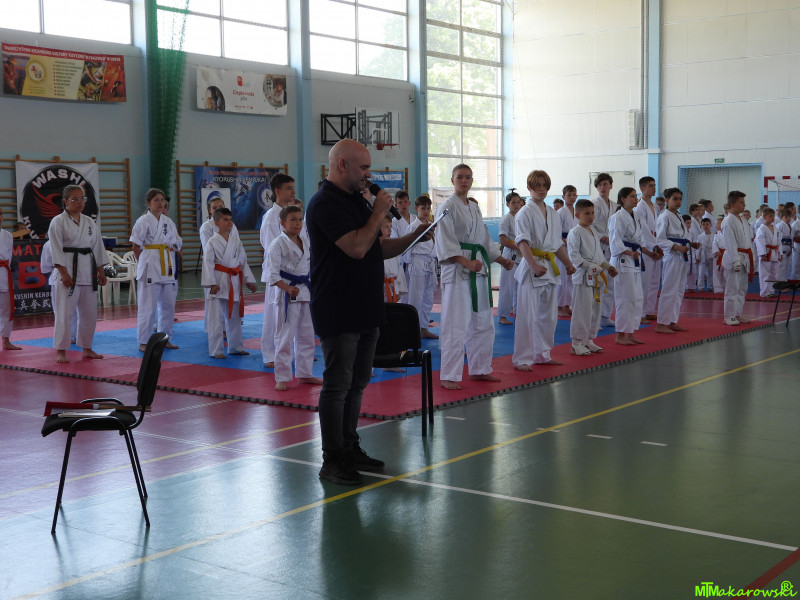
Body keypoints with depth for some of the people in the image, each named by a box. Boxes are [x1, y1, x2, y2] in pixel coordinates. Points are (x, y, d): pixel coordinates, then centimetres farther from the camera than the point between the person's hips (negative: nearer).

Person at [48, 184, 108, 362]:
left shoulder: (90, 222, 12)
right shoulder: (58, 222, -4)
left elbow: (98, 246, 14)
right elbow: (56, 249, -9)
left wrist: (100, 271, 8)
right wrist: (63, 273, -16)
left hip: (88, 271, 6)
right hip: (67, 270, -6)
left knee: (89, 312, 10)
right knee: (64, 312, -7)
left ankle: (86, 349, 22)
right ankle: (60, 351, 1)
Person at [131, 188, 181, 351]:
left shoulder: (168, 221, 13)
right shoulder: (143, 221, -5)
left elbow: (176, 243, 16)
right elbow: (136, 246, -5)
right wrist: (143, 263, -4)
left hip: (168, 266, 7)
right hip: (150, 267, -6)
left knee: (168, 304, 11)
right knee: (148, 306, -6)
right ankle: (143, 342, 0)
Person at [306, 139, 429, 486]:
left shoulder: (355, 201, 16)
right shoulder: (326, 203, -15)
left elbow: (378, 249, 21)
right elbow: (356, 248, -25)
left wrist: (414, 237, 7)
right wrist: (379, 212, -13)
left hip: (365, 310, 9)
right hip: (338, 312, -9)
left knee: (356, 384, 15)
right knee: (337, 385, -2)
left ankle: (350, 449, 26)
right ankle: (332, 461, 7)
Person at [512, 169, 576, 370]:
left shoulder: (552, 214, 15)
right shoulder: (525, 213, -8)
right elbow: (523, 242, -18)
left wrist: (568, 263, 15)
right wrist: (534, 265, -30)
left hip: (549, 267, 7)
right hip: (531, 266, -7)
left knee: (548, 314, 12)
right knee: (528, 315, -8)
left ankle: (542, 354, 24)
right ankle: (522, 359, -1)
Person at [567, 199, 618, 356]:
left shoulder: (593, 231, 17)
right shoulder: (575, 232, -10)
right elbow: (574, 256, -16)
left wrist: (608, 267, 13)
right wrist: (590, 267, -21)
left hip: (596, 277, 9)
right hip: (583, 277, -9)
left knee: (595, 310, 12)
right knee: (582, 310, -8)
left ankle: (588, 340, 23)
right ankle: (577, 344, -1)